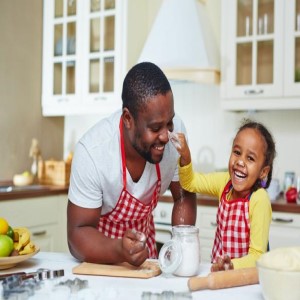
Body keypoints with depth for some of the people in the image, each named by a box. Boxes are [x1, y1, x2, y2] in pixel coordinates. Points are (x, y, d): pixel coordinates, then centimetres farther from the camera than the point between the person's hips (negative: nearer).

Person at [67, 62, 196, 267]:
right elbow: (78, 234, -22)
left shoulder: (175, 130, -20)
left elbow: (184, 197, -5)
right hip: (102, 251, -1)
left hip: (143, 235, 2)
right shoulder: (92, 151, -30)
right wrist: (120, 250, -41)